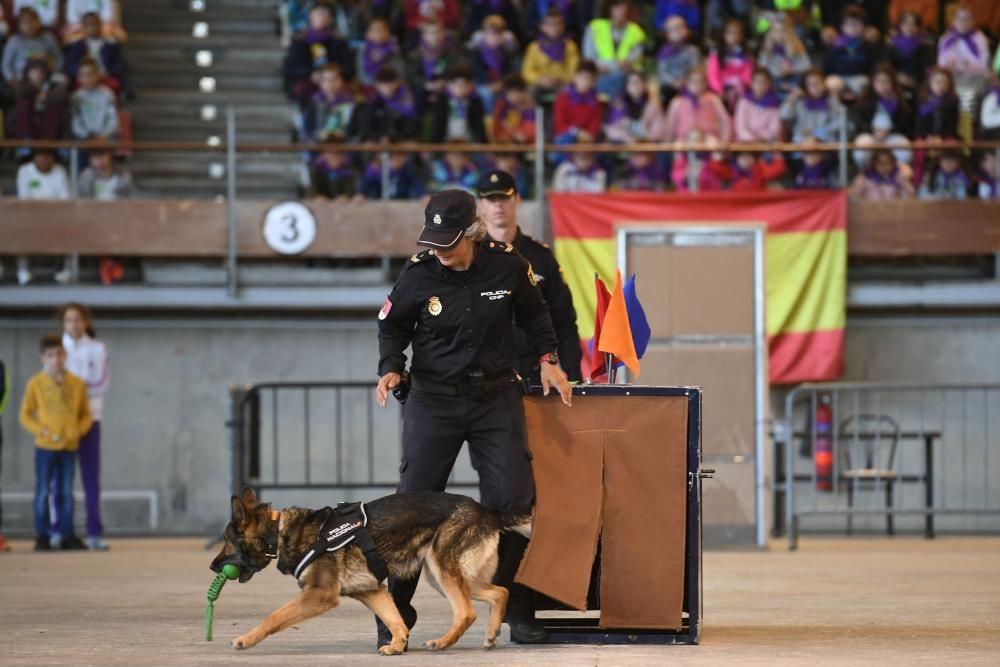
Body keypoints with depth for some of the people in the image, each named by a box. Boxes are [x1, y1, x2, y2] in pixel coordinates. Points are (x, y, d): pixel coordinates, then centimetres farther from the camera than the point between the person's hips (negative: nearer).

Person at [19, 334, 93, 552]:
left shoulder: (76, 383, 5)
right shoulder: (36, 383, -2)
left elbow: (85, 414, 10)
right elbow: (26, 415, 0)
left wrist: (79, 430, -8)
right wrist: (43, 431, -13)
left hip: (69, 446, 2)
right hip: (45, 446, -2)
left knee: (66, 492, 7)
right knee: (43, 491, 0)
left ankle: (67, 535, 13)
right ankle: (42, 537, 5)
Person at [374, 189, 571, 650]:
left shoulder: (508, 265, -8)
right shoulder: (418, 274, -10)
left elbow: (533, 314, 12)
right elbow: (392, 325, 5)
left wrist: (547, 358, 4)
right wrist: (391, 368, -11)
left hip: (496, 397, 1)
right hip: (433, 399, -1)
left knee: (512, 499, -2)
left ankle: (518, 610, 11)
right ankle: (395, 611, 5)